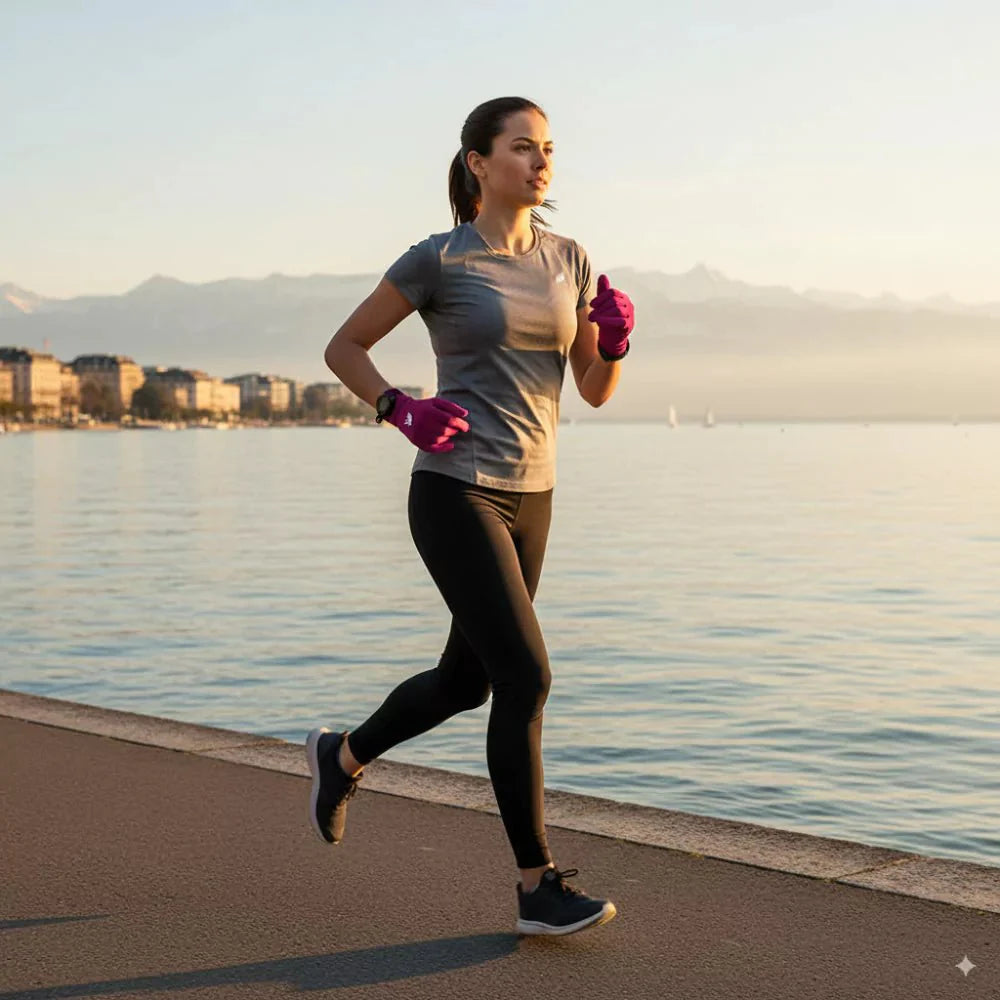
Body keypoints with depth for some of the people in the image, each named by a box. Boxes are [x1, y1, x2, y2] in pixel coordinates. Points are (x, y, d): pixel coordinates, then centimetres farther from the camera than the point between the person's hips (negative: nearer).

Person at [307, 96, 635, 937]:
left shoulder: (569, 260, 8)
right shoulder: (438, 260, -7)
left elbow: (595, 390, 11)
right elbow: (344, 347, 2)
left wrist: (616, 340, -10)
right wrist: (404, 412, -14)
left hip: (529, 497, 7)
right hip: (456, 496, -7)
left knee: (468, 681, 16)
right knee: (526, 678, -14)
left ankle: (342, 756, 43)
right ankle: (538, 888, -3)